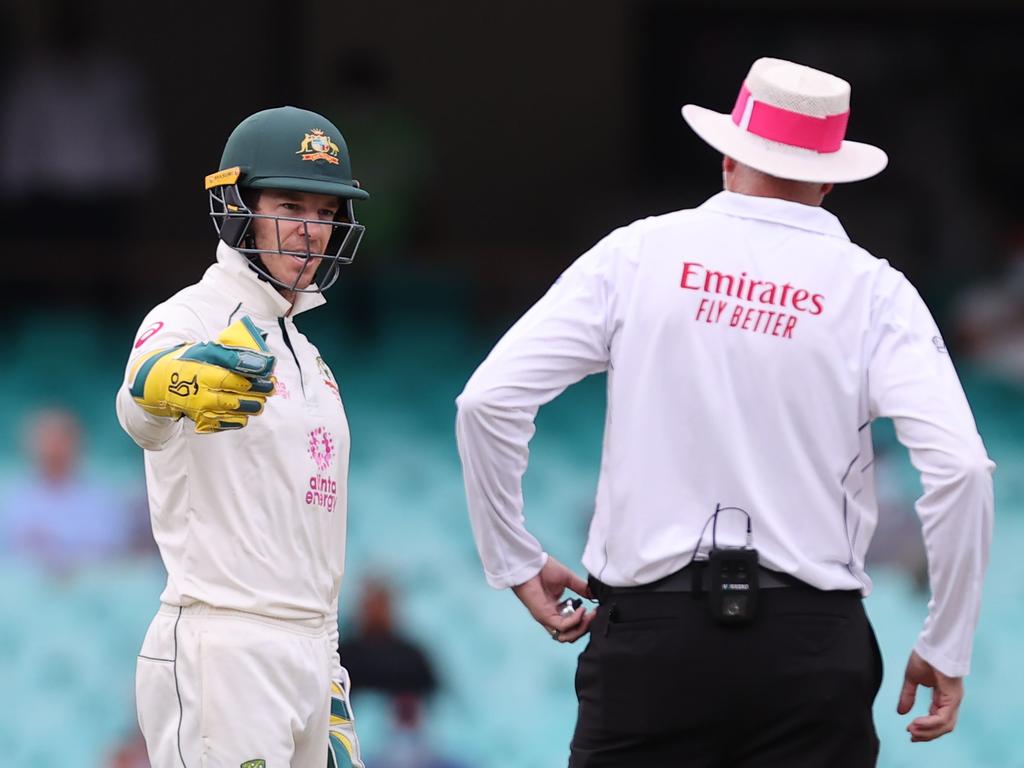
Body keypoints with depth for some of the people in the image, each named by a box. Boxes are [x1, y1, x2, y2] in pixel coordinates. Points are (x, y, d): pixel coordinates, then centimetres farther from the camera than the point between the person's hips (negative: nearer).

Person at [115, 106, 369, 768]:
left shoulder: (304, 353, 19)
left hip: (307, 659, 8)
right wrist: (171, 385, -58)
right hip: (221, 656, -8)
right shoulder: (188, 322, -9)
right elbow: (139, 411, -33)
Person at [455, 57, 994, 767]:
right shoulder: (873, 290, 2)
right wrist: (947, 649, 1)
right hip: (812, 641, 0)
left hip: (650, 628, 1)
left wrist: (515, 562, 10)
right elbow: (959, 465, -9)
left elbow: (489, 400, -2)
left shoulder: (640, 252, 4)